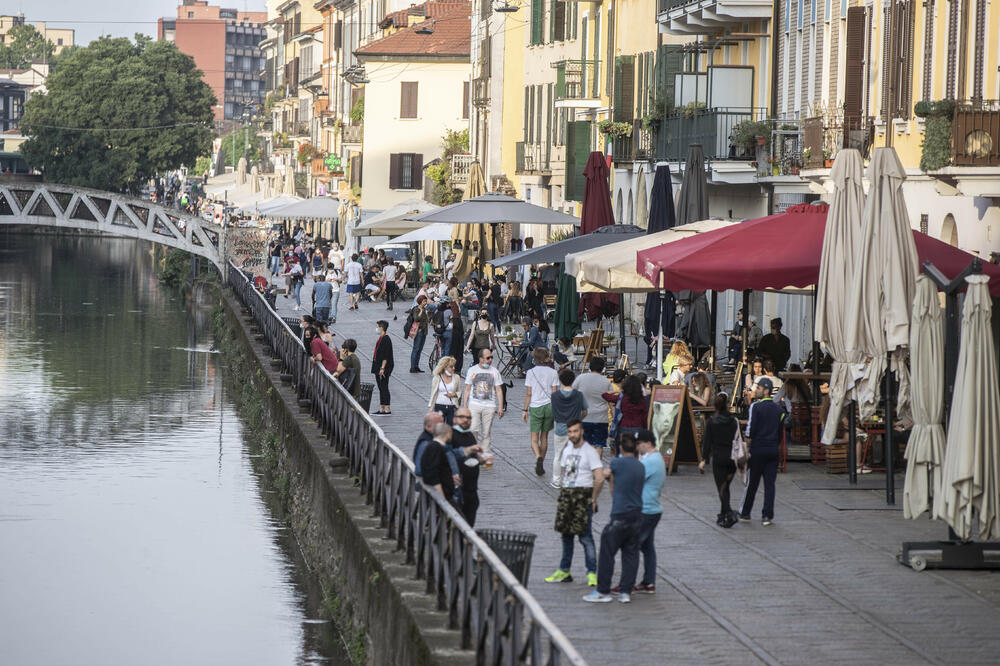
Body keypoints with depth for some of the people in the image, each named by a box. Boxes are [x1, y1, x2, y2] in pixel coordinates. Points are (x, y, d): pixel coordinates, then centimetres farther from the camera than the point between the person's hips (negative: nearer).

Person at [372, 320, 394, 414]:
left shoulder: (386, 339, -16)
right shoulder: (381, 338, 13)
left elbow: (385, 356, -20)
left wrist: (382, 368, -23)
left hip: (385, 367, -10)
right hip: (378, 366, 10)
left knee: (384, 387, -8)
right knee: (381, 388, 11)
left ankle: (387, 409, -6)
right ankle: (381, 409, 14)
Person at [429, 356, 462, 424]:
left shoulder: (456, 378, 4)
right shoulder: (437, 378, 0)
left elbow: (460, 392, 13)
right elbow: (433, 393, 6)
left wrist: (454, 394, -9)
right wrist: (430, 407, 5)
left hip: (452, 407, 1)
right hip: (439, 406, -1)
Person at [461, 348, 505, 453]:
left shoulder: (494, 371, 6)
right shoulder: (472, 370, 6)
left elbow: (498, 391, 7)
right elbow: (467, 390, 9)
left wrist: (500, 408, 0)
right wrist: (464, 406, 4)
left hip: (489, 406, 1)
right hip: (474, 405, -1)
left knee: (486, 433, 2)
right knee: (473, 429, -14)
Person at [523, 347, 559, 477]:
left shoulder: (531, 372, -4)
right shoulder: (553, 372, -1)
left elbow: (528, 394, -3)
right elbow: (554, 393, -1)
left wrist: (525, 410, 4)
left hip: (535, 407, -2)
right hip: (549, 406, 2)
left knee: (534, 438, 1)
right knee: (544, 437, 14)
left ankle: (538, 457, -27)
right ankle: (541, 465, 20)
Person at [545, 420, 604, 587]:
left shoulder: (590, 452, -10)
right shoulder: (566, 450, 14)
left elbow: (599, 478, -15)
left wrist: (593, 499, -11)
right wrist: (560, 498, 16)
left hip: (583, 495, -7)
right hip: (566, 495, 7)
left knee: (585, 536, -9)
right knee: (566, 534, 11)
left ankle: (592, 573, -5)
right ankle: (564, 572, 19)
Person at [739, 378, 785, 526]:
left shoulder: (756, 407, -9)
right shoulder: (778, 409, 9)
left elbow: (751, 429, -13)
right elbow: (781, 431, 11)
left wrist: (747, 445, -3)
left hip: (758, 449, -4)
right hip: (773, 450, 4)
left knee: (752, 482, 6)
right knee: (770, 483, 3)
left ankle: (745, 513, 16)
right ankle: (767, 516, -1)